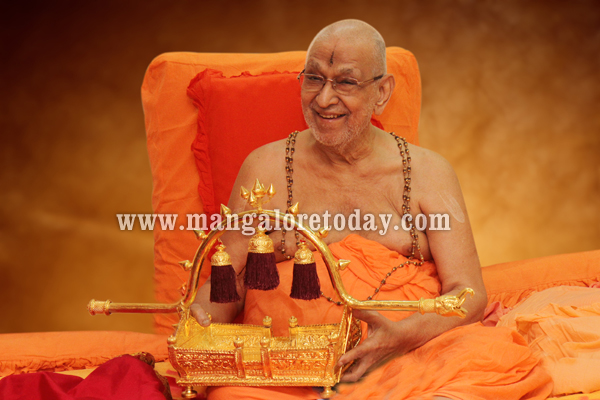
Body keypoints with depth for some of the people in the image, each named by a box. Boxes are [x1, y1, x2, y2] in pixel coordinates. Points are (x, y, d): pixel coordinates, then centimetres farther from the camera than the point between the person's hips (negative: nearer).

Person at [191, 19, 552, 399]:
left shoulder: (428, 172, 11)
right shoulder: (266, 167, 11)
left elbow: (468, 293, 2)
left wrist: (400, 335, -19)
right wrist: (203, 316, -12)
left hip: (411, 351, 1)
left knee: (510, 366, -31)